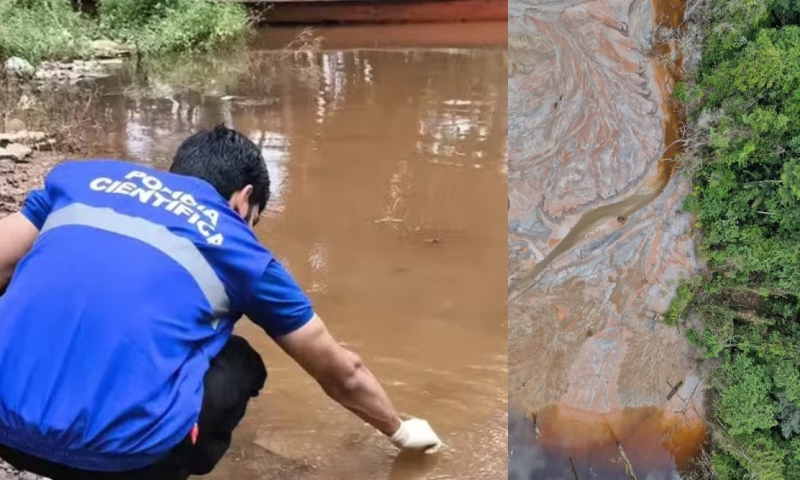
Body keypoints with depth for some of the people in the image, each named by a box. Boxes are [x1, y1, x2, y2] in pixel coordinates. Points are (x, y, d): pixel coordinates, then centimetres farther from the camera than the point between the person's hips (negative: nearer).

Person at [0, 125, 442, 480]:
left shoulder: (79, 177, 20)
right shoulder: (241, 250, 16)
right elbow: (341, 373, 27)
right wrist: (400, 429, 45)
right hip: (120, 443, -3)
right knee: (238, 368, 26)